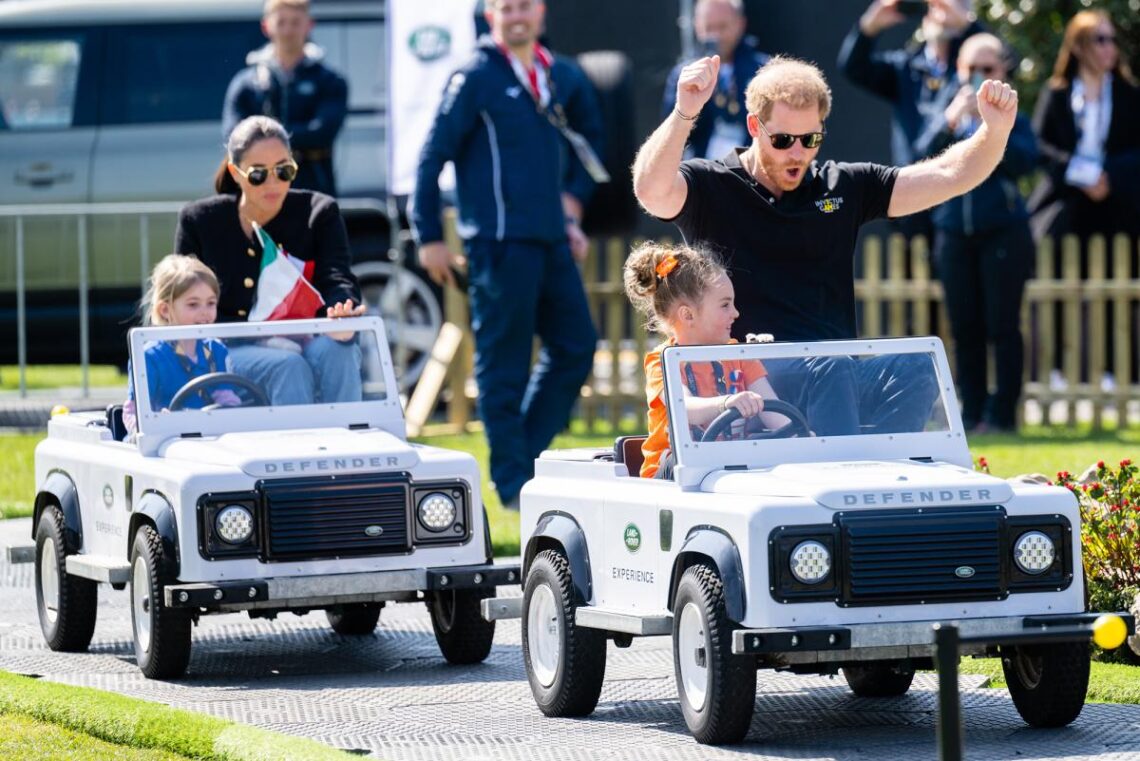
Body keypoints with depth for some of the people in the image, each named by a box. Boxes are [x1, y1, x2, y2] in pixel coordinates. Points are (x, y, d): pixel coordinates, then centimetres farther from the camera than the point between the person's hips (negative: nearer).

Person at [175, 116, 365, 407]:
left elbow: (337, 279, -8)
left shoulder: (320, 213, 6)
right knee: (289, 366, -34)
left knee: (336, 350, -34)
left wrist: (342, 310, -35)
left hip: (306, 343, 1)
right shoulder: (198, 221, 4)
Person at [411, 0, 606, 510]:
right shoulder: (475, 78, -6)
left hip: (553, 239, 7)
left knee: (576, 348, 6)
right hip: (500, 241, -7)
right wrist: (429, 237, -10)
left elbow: (588, 138, 29)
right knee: (504, 366, -3)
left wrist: (572, 202, 18)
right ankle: (513, 481, 3)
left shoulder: (562, 77, 12)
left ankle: (526, 452, 18)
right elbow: (433, 156, -7)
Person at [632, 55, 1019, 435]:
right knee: (831, 368, -36)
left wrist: (996, 129, -1)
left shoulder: (842, 187, 18)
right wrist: (684, 114, -30)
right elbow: (651, 190, -16)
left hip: (838, 378, 4)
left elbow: (949, 175, 16)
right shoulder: (711, 186, 6)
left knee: (918, 367, -27)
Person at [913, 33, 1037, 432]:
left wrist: (989, 126, -20)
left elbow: (1026, 160, -14)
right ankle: (972, 411, 10)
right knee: (965, 328, 5)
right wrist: (949, 121, -21)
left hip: (1002, 230, -3)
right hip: (954, 230, 3)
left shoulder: (1011, 115, 2)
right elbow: (925, 153, -5)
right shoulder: (949, 108, 9)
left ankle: (1002, 412, -3)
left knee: (1002, 325, -5)